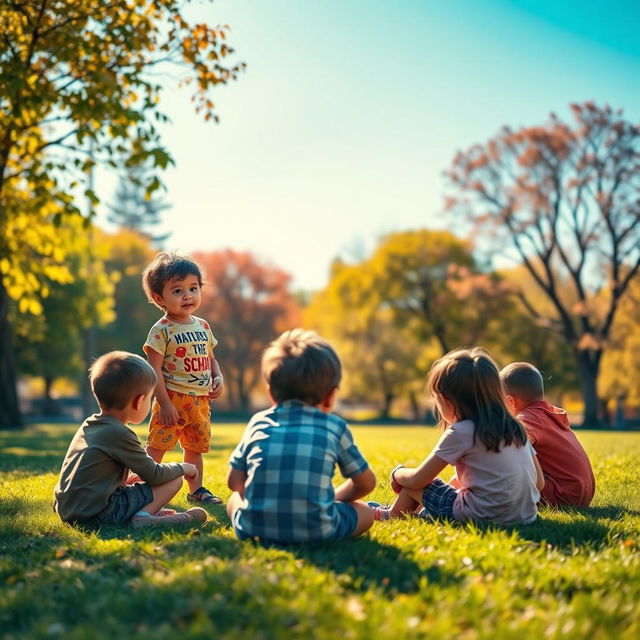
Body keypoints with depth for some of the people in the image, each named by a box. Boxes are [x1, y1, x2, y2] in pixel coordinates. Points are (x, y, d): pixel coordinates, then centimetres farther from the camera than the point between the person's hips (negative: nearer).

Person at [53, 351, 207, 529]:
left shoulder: (89, 425, 11)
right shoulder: (119, 434, -15)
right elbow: (154, 475, -8)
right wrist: (182, 468, 9)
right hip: (97, 513, -9)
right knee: (175, 480, -2)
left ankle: (143, 511, 6)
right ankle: (143, 517, -20)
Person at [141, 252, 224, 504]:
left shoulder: (203, 326, 8)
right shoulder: (162, 330, -12)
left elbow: (210, 358, 19)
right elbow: (154, 369, -14)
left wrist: (218, 378, 0)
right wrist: (164, 403, -19)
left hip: (201, 400, 6)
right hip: (173, 399, -6)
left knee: (195, 447, 18)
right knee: (156, 448, -6)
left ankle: (195, 489, 32)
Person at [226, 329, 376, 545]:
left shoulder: (258, 422, 15)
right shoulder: (335, 426, 10)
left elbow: (234, 481, 19)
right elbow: (366, 482, 19)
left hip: (253, 529, 3)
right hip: (316, 532, -2)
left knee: (235, 500, 33)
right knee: (365, 513, 23)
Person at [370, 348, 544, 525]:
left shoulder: (461, 432, -10)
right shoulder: (514, 426, 8)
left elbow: (417, 479, -4)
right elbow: (539, 482, 13)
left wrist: (397, 474, 19)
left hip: (484, 516, -7)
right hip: (527, 515, 7)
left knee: (410, 483, 11)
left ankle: (392, 515, 36)